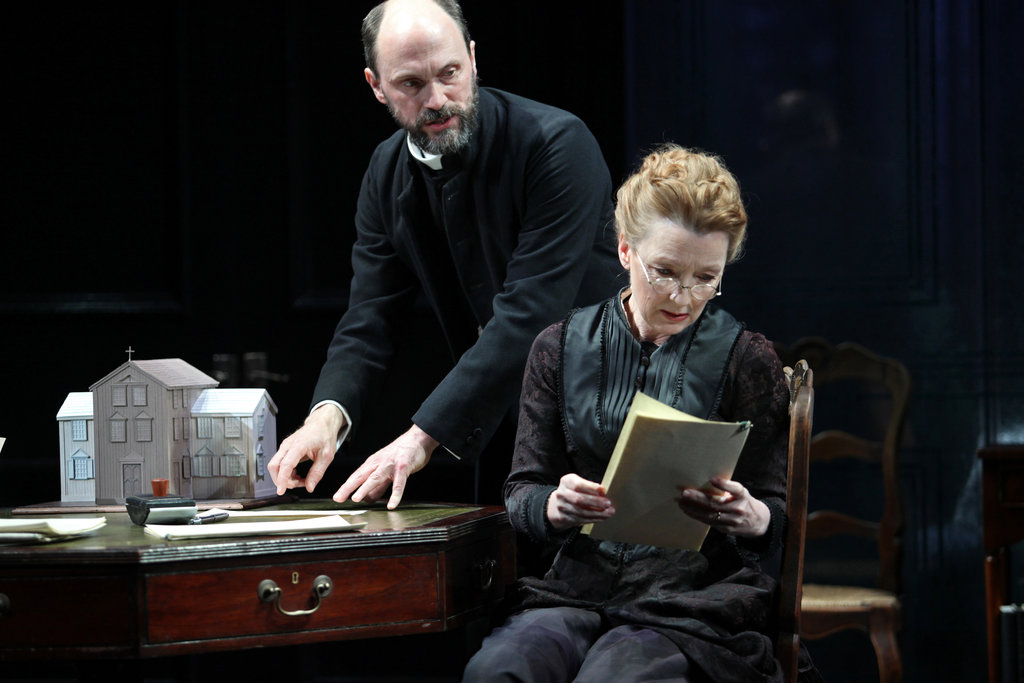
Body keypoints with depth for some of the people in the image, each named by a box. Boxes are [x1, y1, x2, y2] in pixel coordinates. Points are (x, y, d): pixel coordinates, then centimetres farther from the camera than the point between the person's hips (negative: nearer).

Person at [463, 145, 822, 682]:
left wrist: (748, 516, -20)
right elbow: (522, 494, 9)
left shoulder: (746, 359, 5)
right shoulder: (561, 349, 10)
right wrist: (556, 507, -17)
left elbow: (778, 521, 6)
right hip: (580, 586, 2)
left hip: (697, 595, -2)